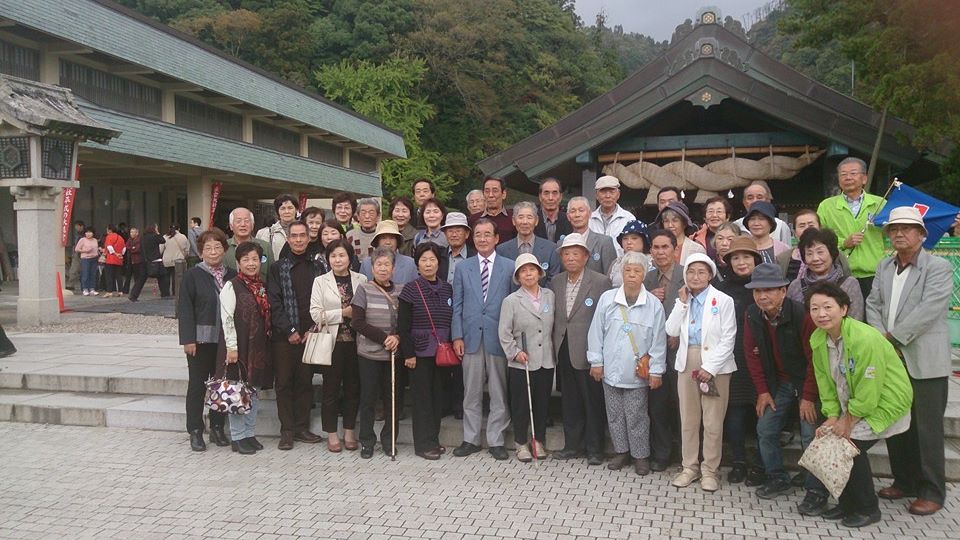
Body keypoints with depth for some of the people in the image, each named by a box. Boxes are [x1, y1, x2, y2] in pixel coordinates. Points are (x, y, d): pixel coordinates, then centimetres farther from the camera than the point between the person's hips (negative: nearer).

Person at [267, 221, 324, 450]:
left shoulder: (317, 268, 9)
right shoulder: (277, 268, 3)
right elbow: (274, 303, -4)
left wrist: (312, 330, -6)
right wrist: (289, 331, -10)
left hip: (309, 335, 2)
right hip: (283, 336, -2)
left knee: (305, 381, 7)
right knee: (284, 382, 2)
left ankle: (302, 427, 17)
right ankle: (287, 431, 9)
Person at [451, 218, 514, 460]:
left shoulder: (509, 267, 3)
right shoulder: (462, 268, 8)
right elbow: (457, 305, 7)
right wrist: (457, 336, -1)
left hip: (499, 338, -1)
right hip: (471, 338, 1)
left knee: (499, 393, 4)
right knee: (471, 393, 8)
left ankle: (496, 441, 15)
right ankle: (470, 439, 18)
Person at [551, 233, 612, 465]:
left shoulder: (601, 282, -8)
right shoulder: (556, 282, 9)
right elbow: (553, 316, 12)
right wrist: (555, 346, 5)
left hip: (588, 352, -5)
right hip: (564, 352, 5)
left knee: (593, 402, 4)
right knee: (569, 401, 14)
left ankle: (594, 449, 17)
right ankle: (573, 445, 25)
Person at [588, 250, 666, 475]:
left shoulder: (653, 304, -8)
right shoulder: (607, 299, -4)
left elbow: (658, 340, -4)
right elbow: (596, 331, 3)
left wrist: (656, 370, -4)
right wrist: (596, 361, 2)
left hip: (638, 372, -2)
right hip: (611, 370, 2)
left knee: (636, 417, 6)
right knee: (615, 414, 13)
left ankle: (641, 455, 23)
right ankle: (621, 451, 30)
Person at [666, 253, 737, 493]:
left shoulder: (723, 301, -4)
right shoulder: (683, 300, 9)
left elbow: (728, 339, -7)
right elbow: (672, 331, -1)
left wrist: (710, 368, -13)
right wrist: (682, 302, -5)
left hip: (715, 366, -4)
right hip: (687, 364, 4)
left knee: (713, 422, 0)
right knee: (688, 420, 10)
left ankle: (710, 470, 13)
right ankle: (690, 467, 22)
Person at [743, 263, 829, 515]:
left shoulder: (801, 314, -25)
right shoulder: (752, 315, -8)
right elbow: (752, 355, 1)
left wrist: (808, 397, -19)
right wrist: (763, 391, -1)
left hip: (808, 381, -5)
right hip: (779, 382, 6)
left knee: (811, 434, -11)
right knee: (765, 430, 5)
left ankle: (816, 491, 2)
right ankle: (777, 479, 22)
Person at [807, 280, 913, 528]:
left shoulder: (865, 339, -30)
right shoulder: (817, 339, -8)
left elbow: (868, 391, -26)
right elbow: (825, 382, 0)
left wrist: (847, 422, -16)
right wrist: (832, 418, -8)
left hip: (884, 401, -7)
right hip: (851, 403, 7)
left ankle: (868, 509, 8)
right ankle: (848, 504, 19)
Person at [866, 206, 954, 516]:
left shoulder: (938, 267, -7)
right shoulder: (884, 267, 13)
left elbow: (928, 310, -17)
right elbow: (873, 305, 9)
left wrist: (892, 337, -16)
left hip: (924, 361, -6)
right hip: (890, 359, 6)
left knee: (927, 428, 1)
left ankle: (932, 492, 12)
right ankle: (904, 482, 28)